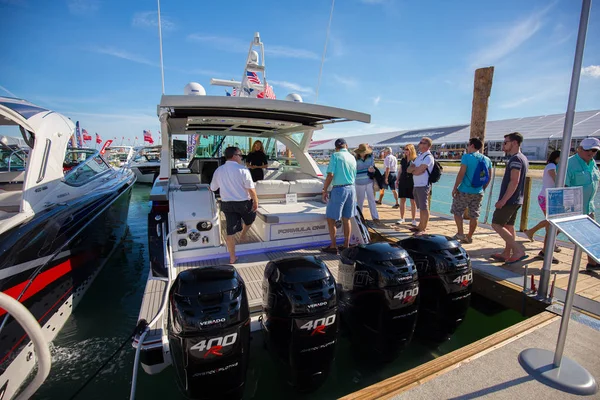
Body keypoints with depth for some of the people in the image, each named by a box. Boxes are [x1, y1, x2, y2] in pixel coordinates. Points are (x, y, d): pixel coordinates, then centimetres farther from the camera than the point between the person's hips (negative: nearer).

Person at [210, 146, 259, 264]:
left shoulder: (218, 170, 2)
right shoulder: (242, 169, -14)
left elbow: (213, 188, 13)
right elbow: (251, 189, -17)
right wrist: (256, 201, -5)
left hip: (227, 204, 4)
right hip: (243, 202, -4)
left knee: (230, 231, 8)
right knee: (250, 218, 29)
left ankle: (232, 257, 17)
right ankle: (243, 235, 45)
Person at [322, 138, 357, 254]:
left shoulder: (335, 155, -7)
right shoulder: (352, 158, 11)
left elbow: (330, 175, -15)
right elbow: (354, 176, 15)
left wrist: (324, 190, -8)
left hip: (339, 189, -6)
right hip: (351, 188, 7)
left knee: (331, 218, 4)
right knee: (346, 219, 13)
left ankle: (333, 246, 7)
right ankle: (346, 246, 21)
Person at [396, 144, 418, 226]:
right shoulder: (403, 160, 10)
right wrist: (397, 180, 12)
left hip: (412, 182, -4)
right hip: (403, 182, 4)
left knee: (413, 201, 2)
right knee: (402, 200, 8)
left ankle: (413, 220, 12)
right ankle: (402, 218, 19)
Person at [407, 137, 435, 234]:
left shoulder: (428, 157, -11)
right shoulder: (419, 156, 18)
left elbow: (418, 171, -20)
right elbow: (408, 169, 10)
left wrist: (413, 170, 1)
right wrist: (415, 168, -9)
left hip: (423, 186, -9)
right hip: (416, 185, 9)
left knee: (424, 208, -3)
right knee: (420, 208, 16)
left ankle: (423, 229, 4)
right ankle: (420, 226, 26)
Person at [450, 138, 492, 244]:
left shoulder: (467, 157, -10)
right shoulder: (487, 160, 8)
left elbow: (461, 173, -16)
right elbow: (489, 177, 11)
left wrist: (455, 188, -10)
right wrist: (483, 189, 21)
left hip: (464, 191, -5)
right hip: (479, 193, 5)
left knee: (457, 211, 10)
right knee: (474, 216, 10)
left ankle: (460, 233, 5)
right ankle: (469, 237, 18)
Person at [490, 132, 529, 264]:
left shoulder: (515, 159, -15)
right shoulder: (523, 158, 16)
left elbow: (514, 181, -23)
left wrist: (503, 200, -23)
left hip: (509, 200, -10)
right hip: (516, 200, 10)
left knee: (496, 224, -6)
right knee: (508, 226, 13)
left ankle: (519, 250, -7)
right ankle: (506, 254, 19)